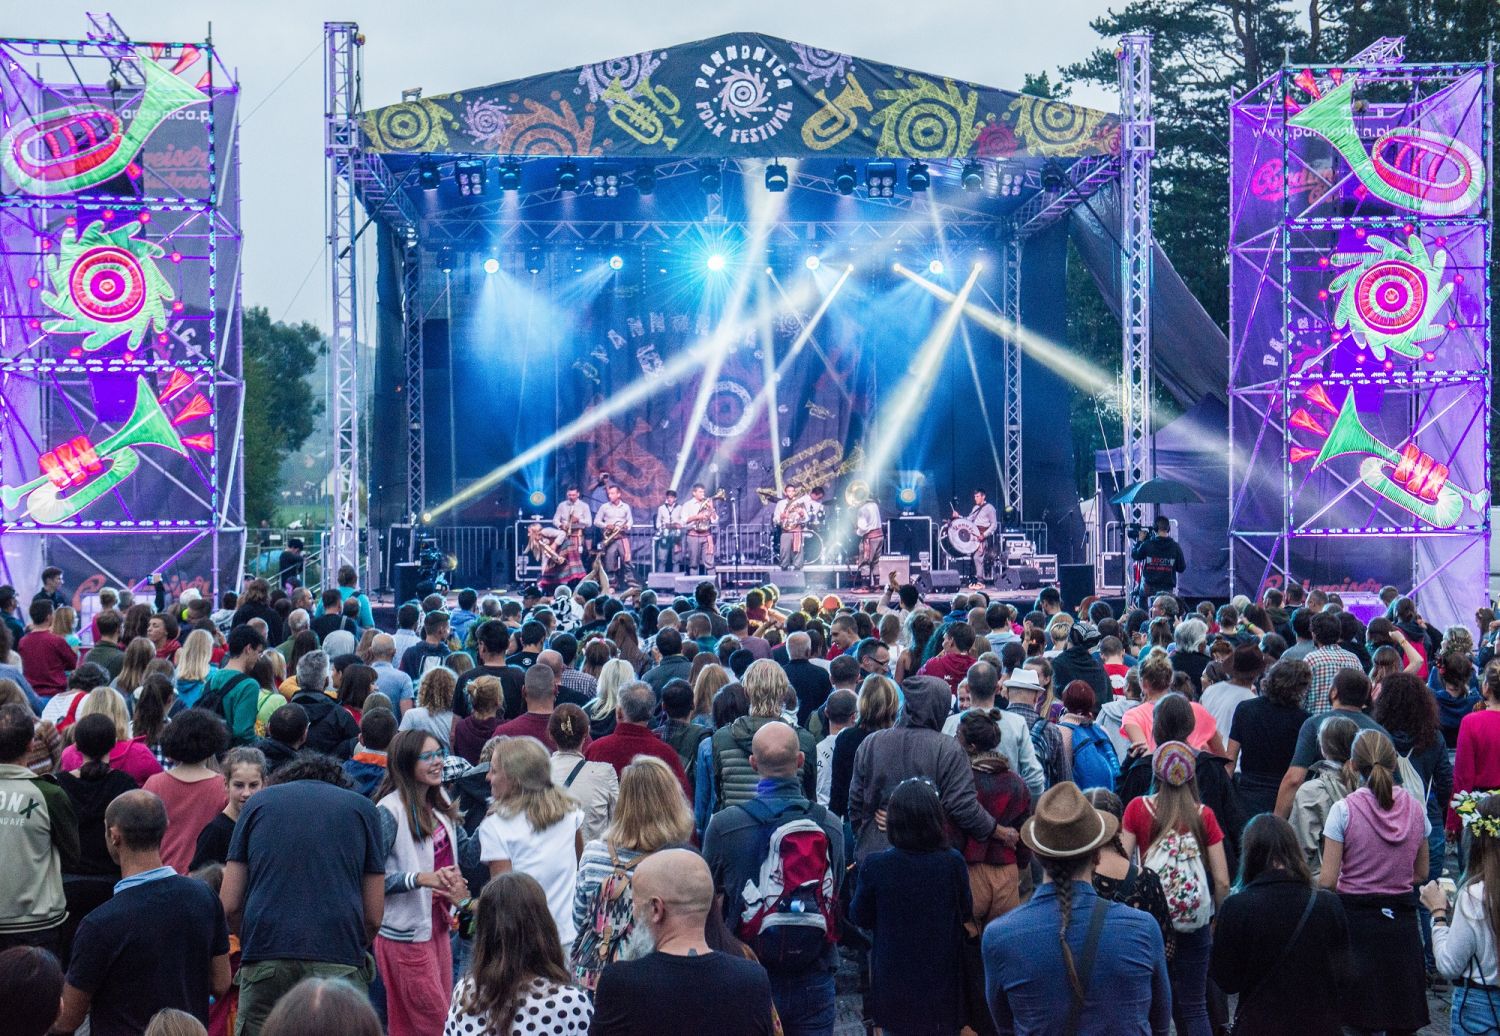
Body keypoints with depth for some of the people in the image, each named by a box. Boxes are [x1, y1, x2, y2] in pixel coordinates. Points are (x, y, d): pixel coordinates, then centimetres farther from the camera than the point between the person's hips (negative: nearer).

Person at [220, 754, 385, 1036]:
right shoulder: (362, 808, 15)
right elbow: (374, 916, 10)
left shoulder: (259, 802, 16)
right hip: (339, 962, -1)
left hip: (265, 959, 1)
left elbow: (229, 905, 11)